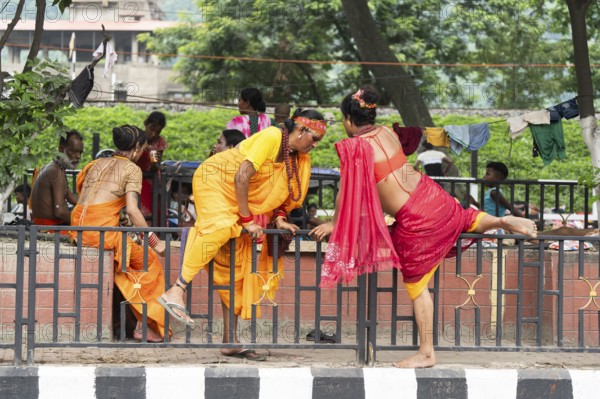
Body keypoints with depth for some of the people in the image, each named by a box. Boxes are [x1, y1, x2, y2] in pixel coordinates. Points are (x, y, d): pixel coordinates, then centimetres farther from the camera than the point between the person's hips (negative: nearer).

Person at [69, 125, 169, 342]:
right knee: (150, 260, 13)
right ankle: (145, 325, 8)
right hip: (103, 229, -7)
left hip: (78, 229, 7)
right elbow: (132, 210, -10)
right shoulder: (132, 169, 2)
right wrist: (154, 241, -3)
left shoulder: (97, 164, 21)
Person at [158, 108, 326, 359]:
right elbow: (241, 177, -26)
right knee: (220, 227, -37)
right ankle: (177, 291, -41)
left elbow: (279, 192, 10)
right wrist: (246, 220, -22)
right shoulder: (271, 137, -23)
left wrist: (279, 218, -9)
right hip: (214, 179, -8)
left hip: (243, 199, 8)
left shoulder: (300, 159, 3)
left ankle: (230, 339, 0)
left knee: (235, 267, 2)